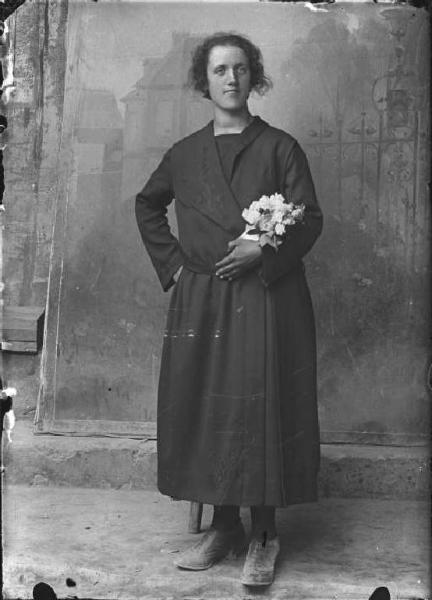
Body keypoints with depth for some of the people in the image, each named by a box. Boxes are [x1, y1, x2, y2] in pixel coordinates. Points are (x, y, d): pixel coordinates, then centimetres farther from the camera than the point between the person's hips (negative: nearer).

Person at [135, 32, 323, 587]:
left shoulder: (279, 147, 3)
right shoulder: (184, 154, 12)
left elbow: (310, 219, -1)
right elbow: (147, 206, 25)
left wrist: (263, 250, -17)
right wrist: (172, 261, 12)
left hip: (266, 299, -3)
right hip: (200, 302, 4)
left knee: (261, 410, -4)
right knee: (204, 410, 5)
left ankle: (263, 535, 10)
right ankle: (222, 526, 20)